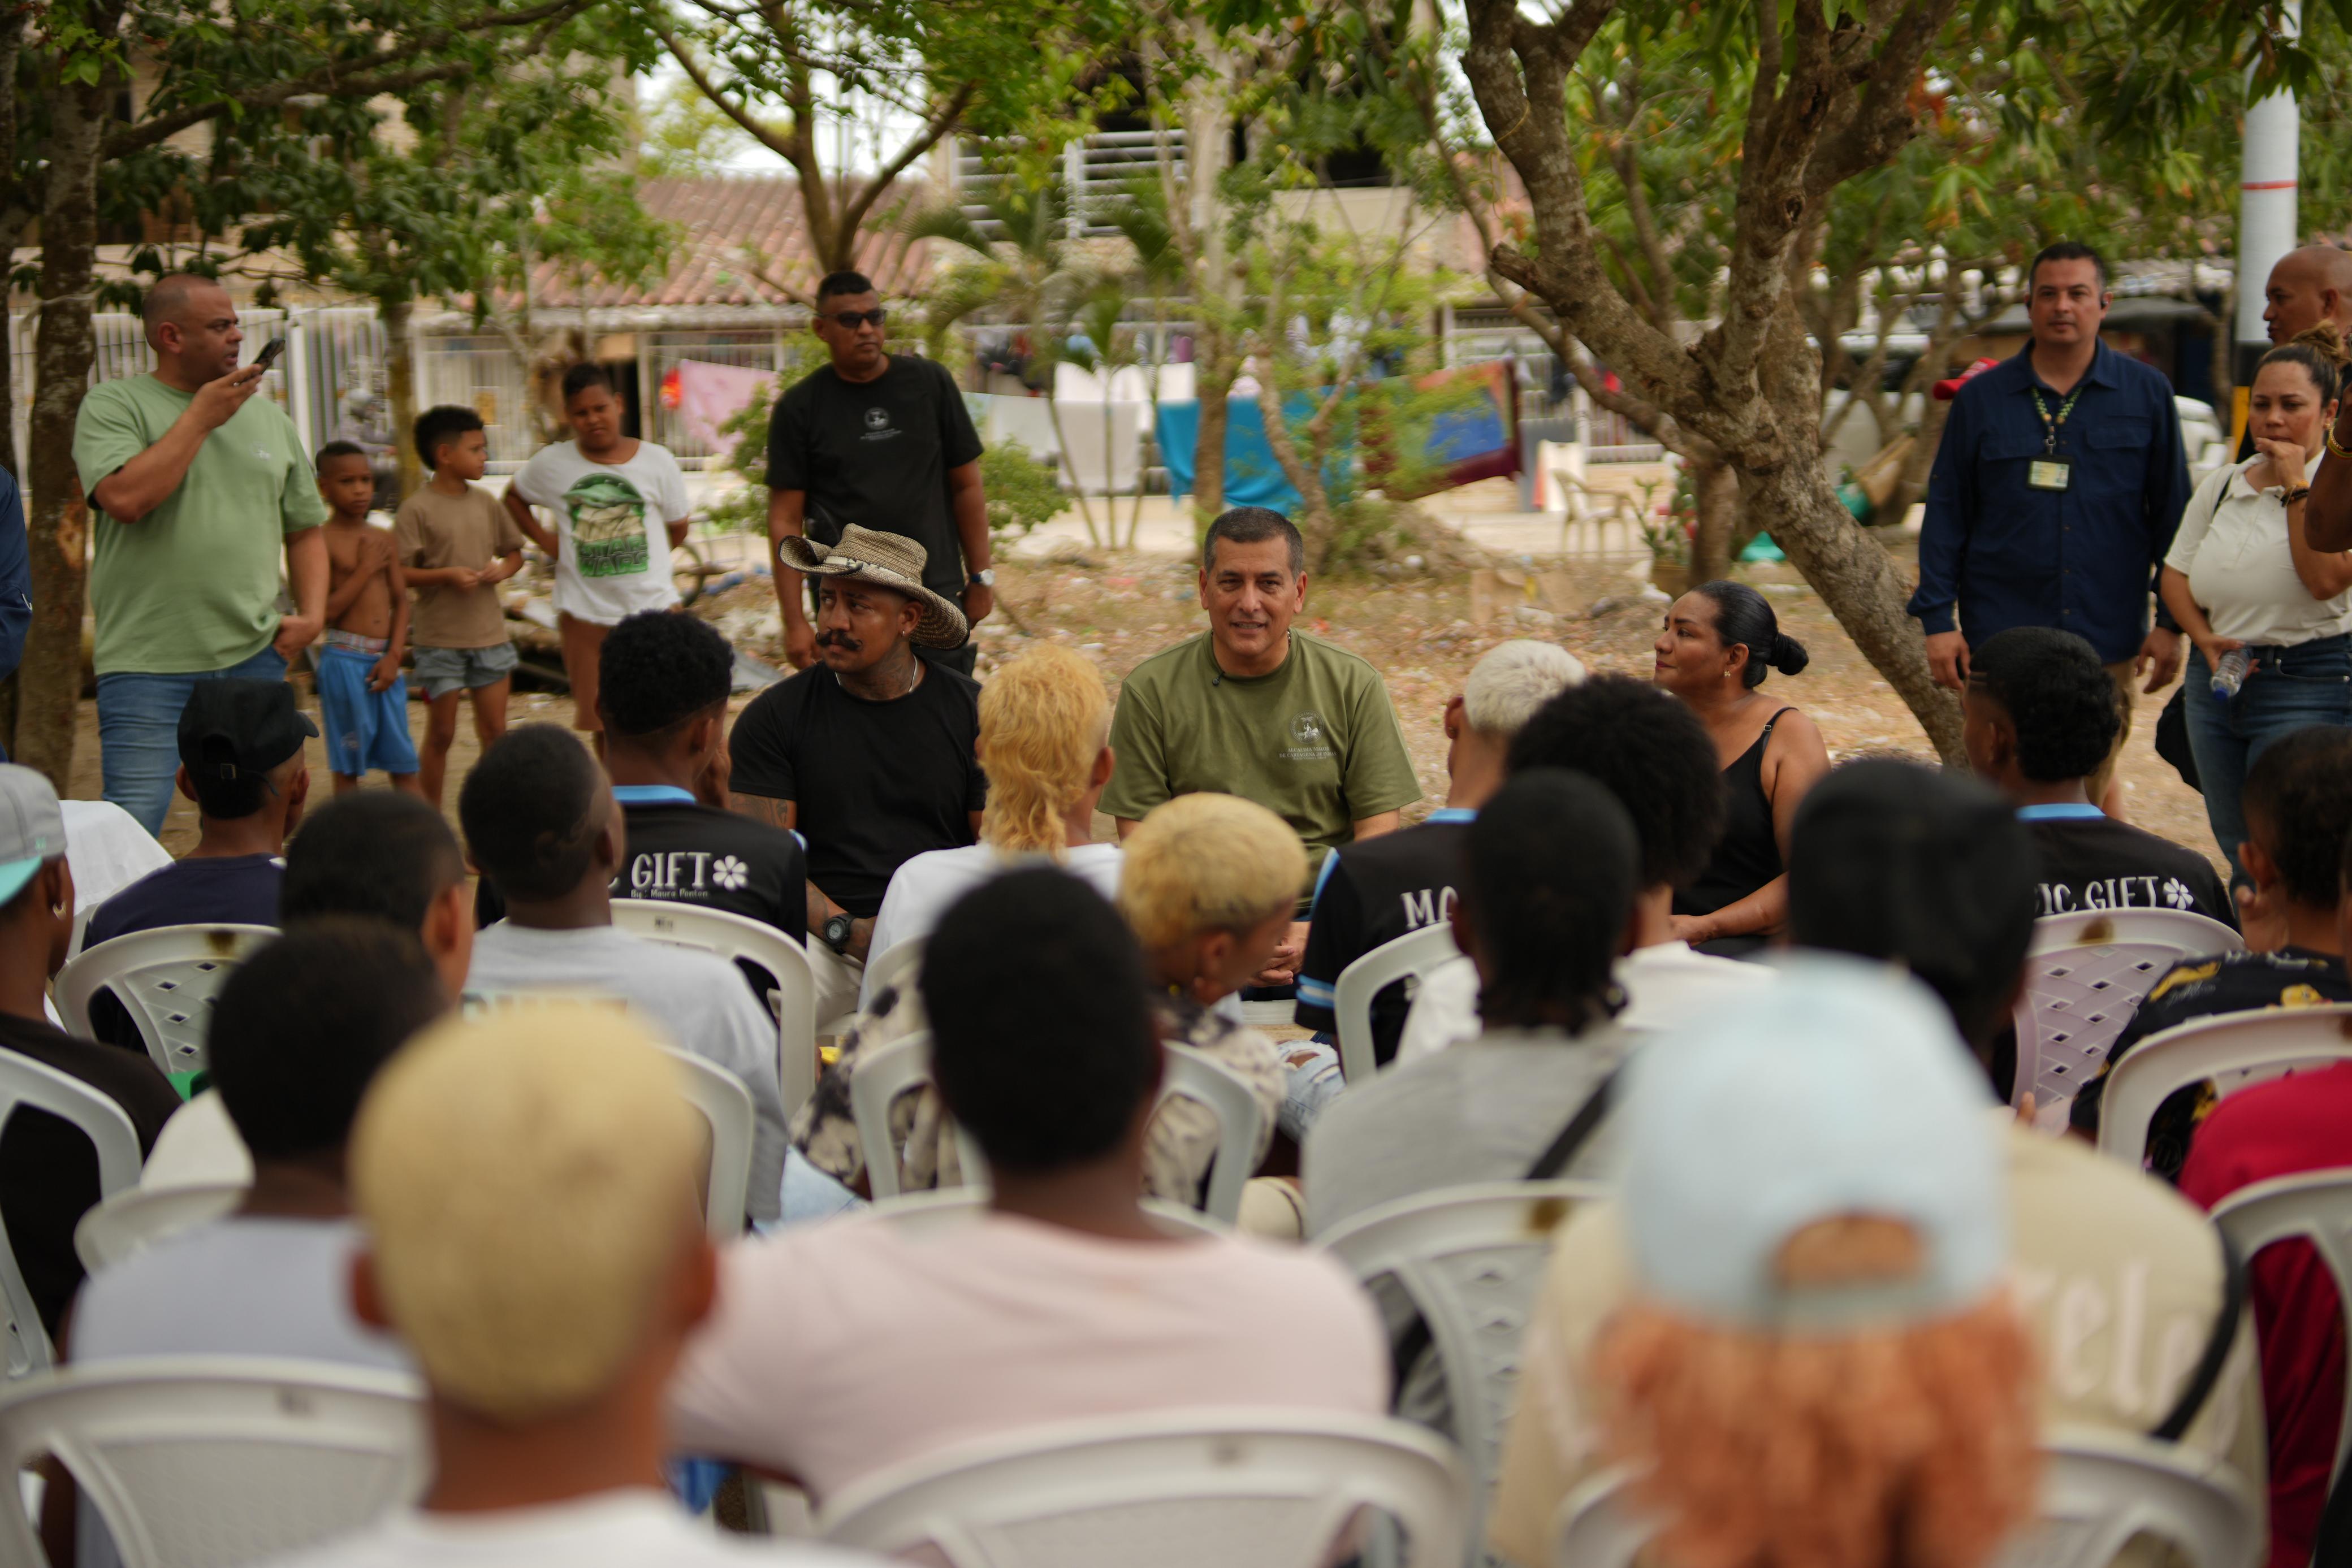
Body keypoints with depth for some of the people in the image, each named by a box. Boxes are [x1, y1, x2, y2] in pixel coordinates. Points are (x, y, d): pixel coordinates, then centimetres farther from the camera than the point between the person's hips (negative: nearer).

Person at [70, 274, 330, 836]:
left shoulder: (268, 417, 14)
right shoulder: (114, 405, -2)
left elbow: (304, 527, 21)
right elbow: (124, 498, -20)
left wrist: (312, 613, 5)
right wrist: (201, 416, -12)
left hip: (254, 656, 5)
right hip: (147, 662, -5)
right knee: (133, 829, -9)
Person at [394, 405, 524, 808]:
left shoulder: (486, 502, 7)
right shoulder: (417, 510, -9)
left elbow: (514, 552, 17)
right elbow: (399, 573, -12)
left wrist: (503, 569, -4)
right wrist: (446, 575, -23)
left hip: (489, 634, 5)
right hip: (440, 638, -4)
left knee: (495, 730, 7)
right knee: (441, 733, 3)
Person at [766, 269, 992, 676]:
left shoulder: (930, 383, 6)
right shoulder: (800, 408, 1)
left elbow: (966, 485, 10)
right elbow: (785, 519, 0)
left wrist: (981, 578, 7)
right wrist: (794, 622, -5)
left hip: (938, 596, 1)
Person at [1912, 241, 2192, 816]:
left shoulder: (2146, 394, 6)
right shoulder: (1981, 399, 6)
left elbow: (2172, 512, 8)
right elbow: (1946, 514, 7)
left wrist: (2172, 622, 3)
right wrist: (1937, 619, 0)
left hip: (2107, 639, 0)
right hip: (2001, 635, 0)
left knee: (2093, 786, 7)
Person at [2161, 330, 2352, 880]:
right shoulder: (2222, 485, 11)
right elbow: (2176, 573, 14)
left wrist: (2294, 485, -16)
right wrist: (2205, 638, -3)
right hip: (2217, 684, 6)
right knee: (2236, 854, 14)